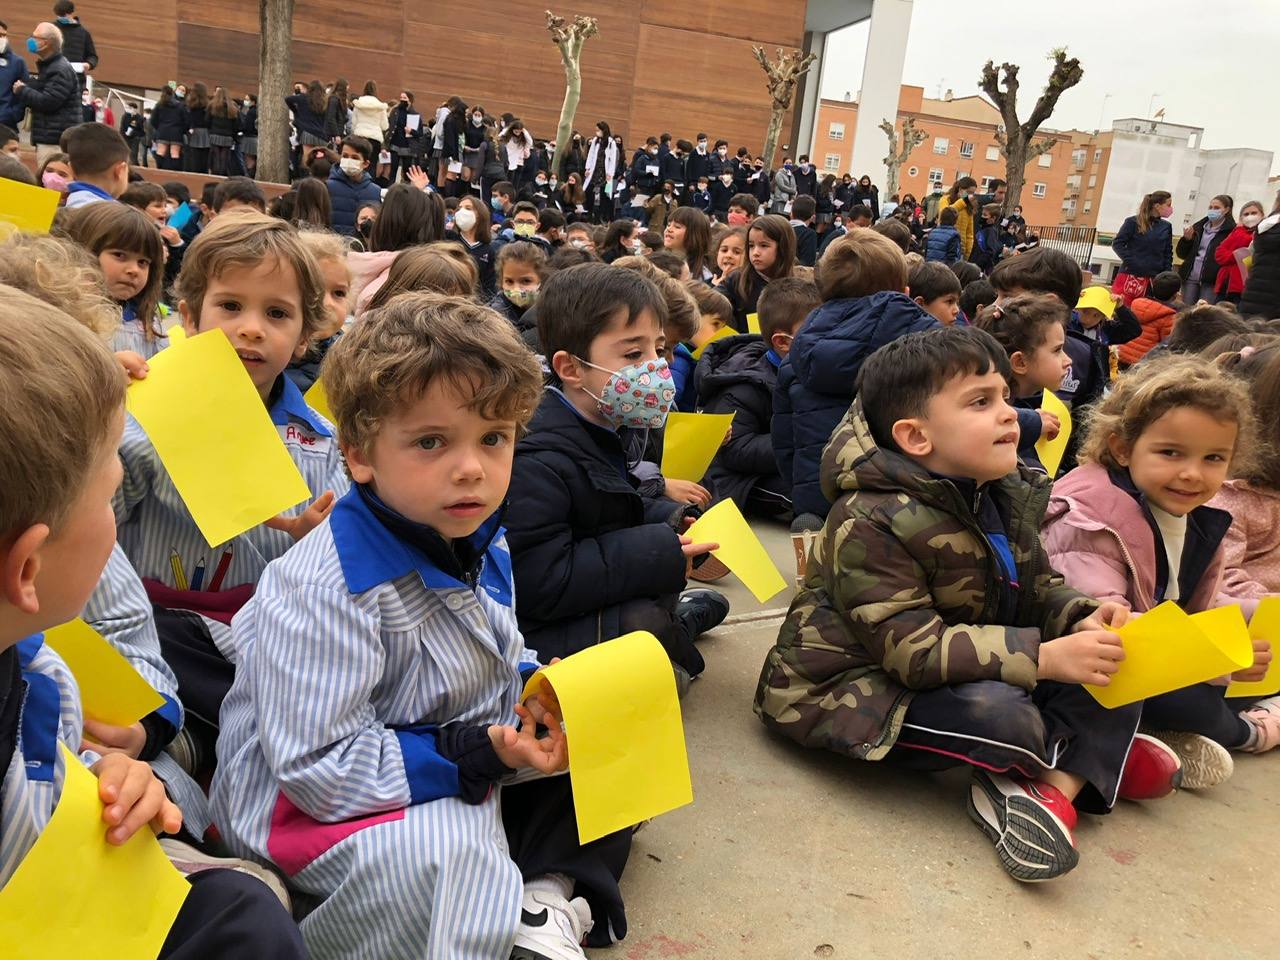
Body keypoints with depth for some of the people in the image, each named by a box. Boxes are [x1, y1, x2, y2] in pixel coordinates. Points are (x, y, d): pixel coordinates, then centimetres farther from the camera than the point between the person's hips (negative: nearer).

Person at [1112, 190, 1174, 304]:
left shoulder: (1166, 227, 10)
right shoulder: (1133, 222, -1)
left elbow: (1168, 254, 14)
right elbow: (1117, 243, -3)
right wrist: (1130, 261, -13)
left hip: (1154, 278, 3)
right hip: (1130, 275, -3)